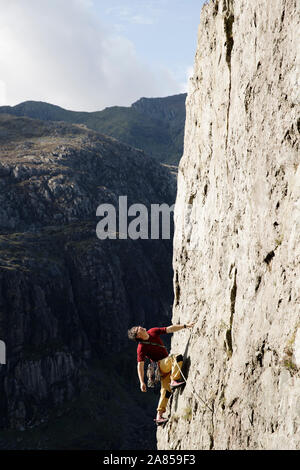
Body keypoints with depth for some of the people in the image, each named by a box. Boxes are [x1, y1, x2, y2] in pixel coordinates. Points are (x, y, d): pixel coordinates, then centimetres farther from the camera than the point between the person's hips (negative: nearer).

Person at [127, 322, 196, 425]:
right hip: (160, 365, -7)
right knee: (177, 357, -28)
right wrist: (142, 382, -19)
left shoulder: (153, 332, 3)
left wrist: (185, 326, -2)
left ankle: (159, 416, 4)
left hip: (167, 365, 7)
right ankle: (174, 381, -27)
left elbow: (170, 329, 5)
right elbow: (140, 365, -15)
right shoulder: (141, 348, -15)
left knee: (166, 390, 3)